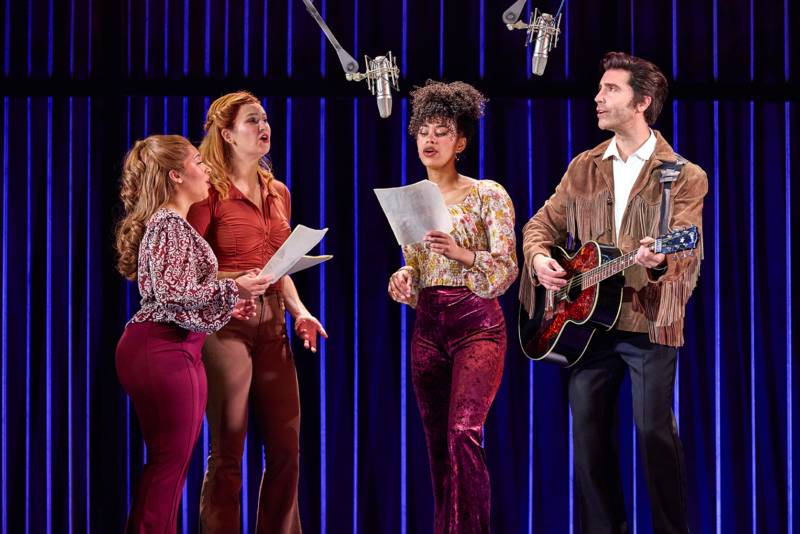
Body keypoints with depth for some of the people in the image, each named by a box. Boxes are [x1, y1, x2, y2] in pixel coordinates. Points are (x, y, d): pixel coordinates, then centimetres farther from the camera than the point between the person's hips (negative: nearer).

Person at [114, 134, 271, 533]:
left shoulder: (172, 223, 20)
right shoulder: (169, 225, -12)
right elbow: (171, 293, -21)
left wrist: (226, 303, 22)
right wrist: (231, 290, -16)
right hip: (164, 349, -11)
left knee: (168, 460, 12)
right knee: (171, 459, -8)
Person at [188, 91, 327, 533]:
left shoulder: (278, 194, 16)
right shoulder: (210, 191, -5)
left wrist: (300, 311, 8)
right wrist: (230, 285, -23)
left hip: (271, 326, 7)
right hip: (225, 324, -7)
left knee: (286, 451, 5)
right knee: (228, 453, -5)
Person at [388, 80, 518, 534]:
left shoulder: (488, 195, -3)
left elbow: (507, 269, -8)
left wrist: (460, 253, -24)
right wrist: (404, 279, -3)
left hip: (477, 324, -5)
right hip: (428, 328, 5)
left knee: (464, 432, -20)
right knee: (438, 441, 5)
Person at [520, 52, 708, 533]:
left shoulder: (683, 177, -2)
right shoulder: (583, 168, 13)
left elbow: (687, 257, -11)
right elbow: (542, 225, 17)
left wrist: (658, 261, -33)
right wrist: (539, 258, -5)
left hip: (649, 321, -5)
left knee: (654, 429, -9)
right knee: (589, 429, 4)